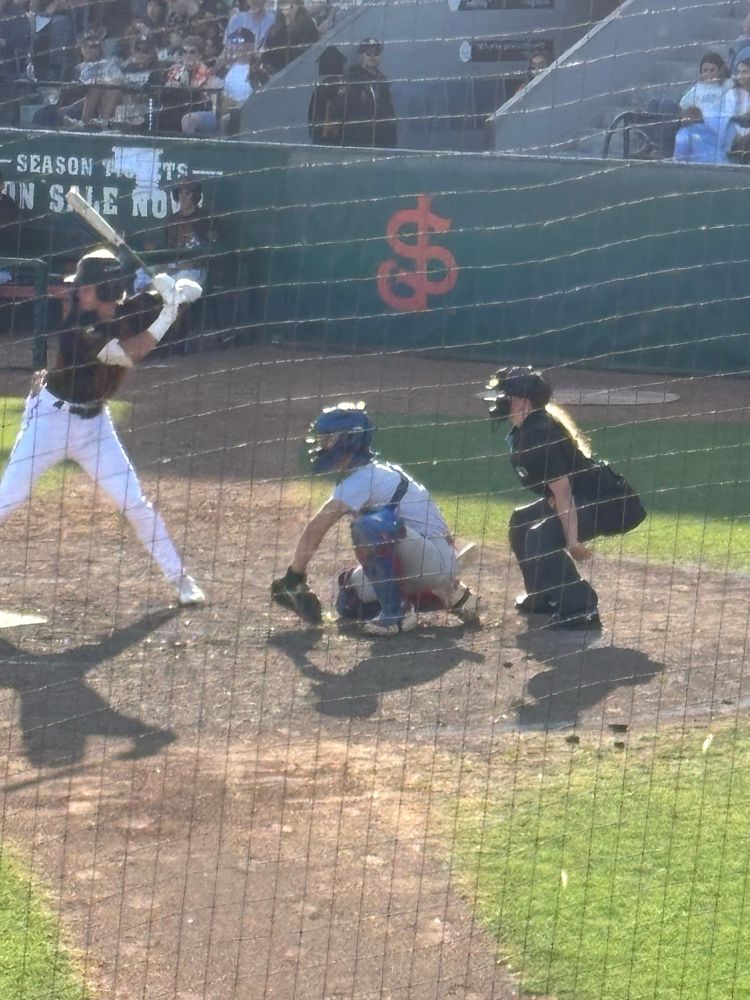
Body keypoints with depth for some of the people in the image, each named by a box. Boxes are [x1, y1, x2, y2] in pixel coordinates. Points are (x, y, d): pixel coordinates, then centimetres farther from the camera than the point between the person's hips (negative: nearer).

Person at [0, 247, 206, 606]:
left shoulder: (131, 311, -8)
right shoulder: (77, 324, -23)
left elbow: (192, 291, -9)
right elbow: (128, 353, -33)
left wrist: (174, 290, -31)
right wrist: (168, 314, -36)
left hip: (94, 421, 3)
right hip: (51, 416, -3)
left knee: (135, 503, 1)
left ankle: (179, 577, 10)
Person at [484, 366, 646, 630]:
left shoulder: (538, 435, -23)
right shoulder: (523, 431, 8)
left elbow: (562, 490, -26)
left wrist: (572, 541, -27)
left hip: (610, 503, -11)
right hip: (587, 497, 11)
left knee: (540, 537, -25)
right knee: (521, 522, 19)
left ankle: (580, 611, -22)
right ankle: (544, 597, 28)